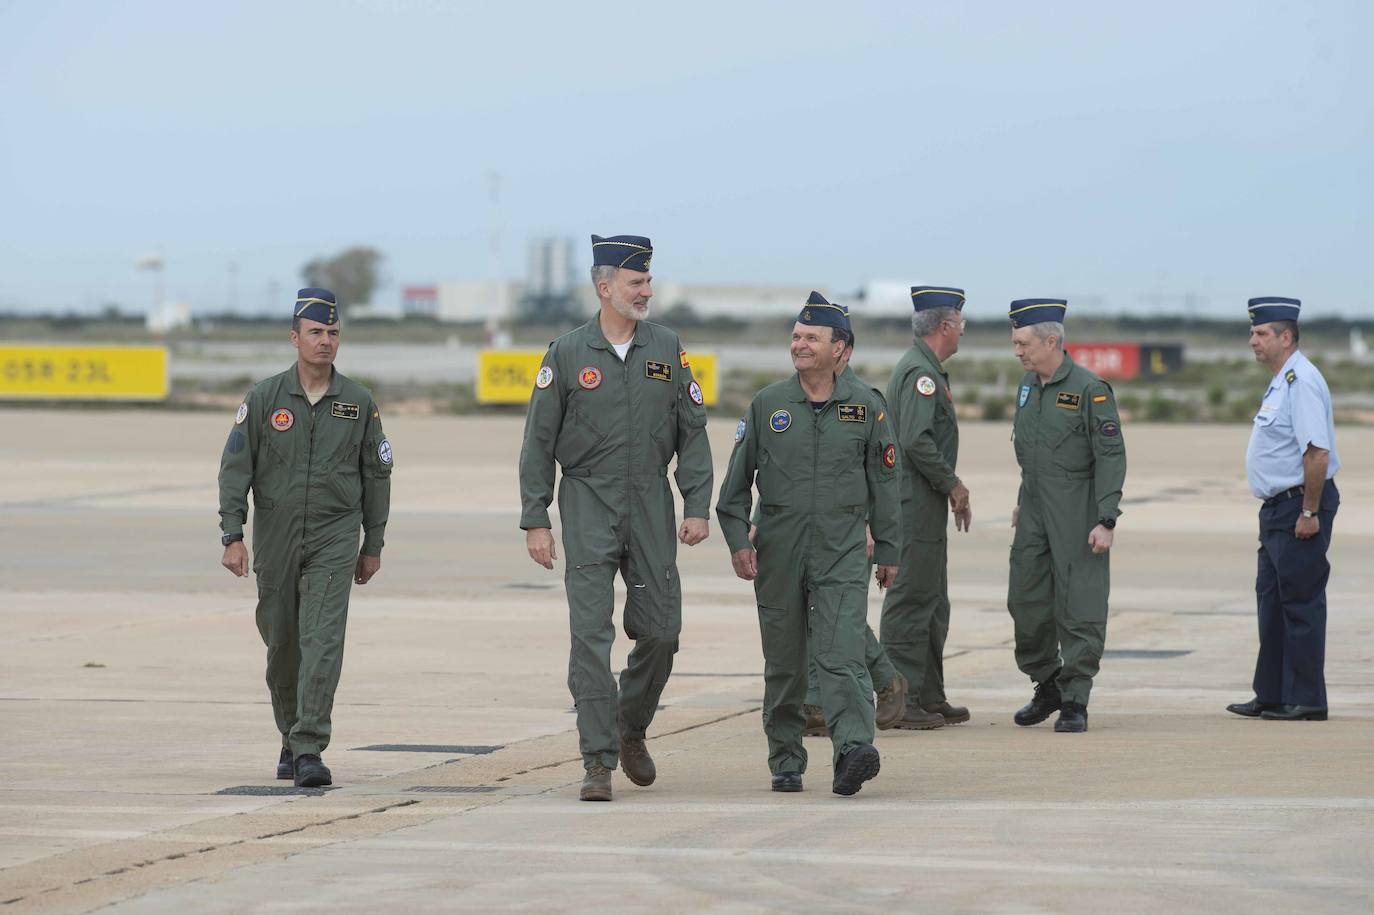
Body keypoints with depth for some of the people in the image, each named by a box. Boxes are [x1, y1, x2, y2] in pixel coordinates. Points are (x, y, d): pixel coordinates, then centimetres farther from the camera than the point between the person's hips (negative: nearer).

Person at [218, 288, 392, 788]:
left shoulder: (359, 402, 2)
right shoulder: (265, 398, -1)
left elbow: (376, 473, 9)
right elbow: (235, 467, -2)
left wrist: (373, 545, 9)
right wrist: (232, 536, -10)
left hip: (335, 539, -1)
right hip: (275, 539, 1)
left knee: (323, 640, -14)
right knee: (281, 643, 10)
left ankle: (309, 750, -16)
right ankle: (291, 735, 31)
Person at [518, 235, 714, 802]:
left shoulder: (667, 349, 6)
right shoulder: (567, 355, -1)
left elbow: (692, 431, 7)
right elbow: (539, 442, 1)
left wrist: (697, 506, -2)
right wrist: (535, 521, -4)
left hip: (651, 503, 3)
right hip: (588, 504, -3)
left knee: (659, 630, 4)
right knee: (591, 633, -9)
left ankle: (632, 730, 30)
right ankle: (598, 761, -7)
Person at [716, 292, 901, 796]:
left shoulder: (865, 407, 4)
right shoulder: (767, 405, 4)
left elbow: (883, 483, 9)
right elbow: (737, 480, 7)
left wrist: (888, 551, 9)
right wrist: (737, 540, -2)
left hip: (842, 552, -2)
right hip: (778, 551, 2)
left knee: (842, 654, -16)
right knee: (783, 663, 8)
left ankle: (854, 750, -29)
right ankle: (785, 762, 18)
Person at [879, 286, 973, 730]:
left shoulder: (927, 370, 18)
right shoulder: (920, 372, -15)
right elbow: (916, 441, -24)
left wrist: (952, 487, 17)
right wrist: (953, 485, -14)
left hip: (925, 506, 11)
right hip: (915, 506, -11)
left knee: (932, 605, 15)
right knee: (911, 600, -9)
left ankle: (930, 697, 21)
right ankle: (899, 700, -8)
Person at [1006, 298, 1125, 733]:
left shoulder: (1090, 389, -12)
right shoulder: (1028, 386, 11)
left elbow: (1111, 456, -13)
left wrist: (1106, 521, -18)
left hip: (1076, 512, -7)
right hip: (1034, 510, 7)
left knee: (1079, 608, -4)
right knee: (1026, 602, 7)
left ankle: (1075, 701, 2)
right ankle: (1047, 686, 24)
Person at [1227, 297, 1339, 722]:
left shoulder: (1301, 382, -17)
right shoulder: (1282, 382, 15)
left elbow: (1317, 452, -24)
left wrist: (1309, 513, -24)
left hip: (1300, 506, -11)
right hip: (1278, 509, 11)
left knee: (1300, 603, -6)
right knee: (1272, 602, 14)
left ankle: (1306, 700, -1)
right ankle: (1271, 696, 20)